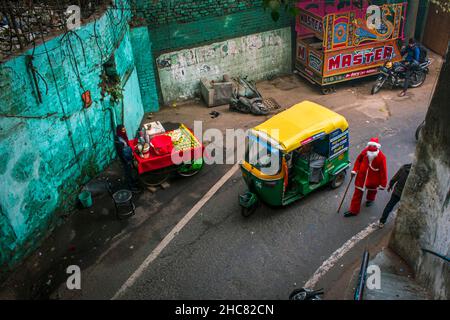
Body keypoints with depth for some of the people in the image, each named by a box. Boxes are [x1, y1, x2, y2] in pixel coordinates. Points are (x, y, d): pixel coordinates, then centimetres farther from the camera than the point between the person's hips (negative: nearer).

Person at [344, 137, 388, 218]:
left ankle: (370, 199, 62)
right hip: (362, 175, 2)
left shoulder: (381, 157, -27)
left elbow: (383, 171, -20)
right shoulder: (365, 151, -17)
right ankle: (354, 210, 17)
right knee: (358, 192, 6)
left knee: (372, 189, 27)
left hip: (373, 178, -2)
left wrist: (383, 184, -15)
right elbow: (359, 159, 3)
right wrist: (354, 170, -1)